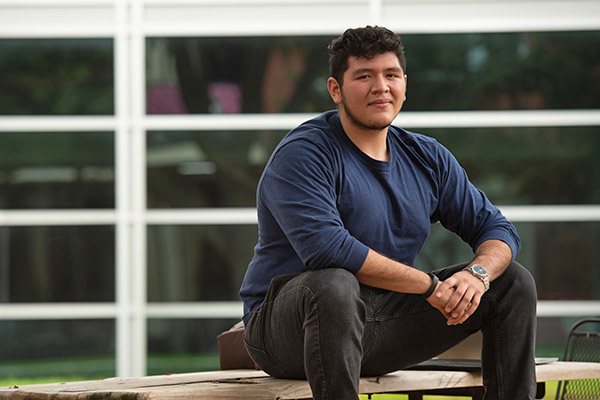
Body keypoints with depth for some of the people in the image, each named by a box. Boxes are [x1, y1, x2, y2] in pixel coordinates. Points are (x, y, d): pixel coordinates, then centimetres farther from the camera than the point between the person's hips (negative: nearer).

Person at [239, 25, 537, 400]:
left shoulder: (427, 157, 9)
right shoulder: (302, 154, -13)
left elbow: (496, 228, 9)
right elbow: (326, 248, -27)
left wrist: (478, 274, -16)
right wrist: (431, 285, -25)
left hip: (381, 330, 7)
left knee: (513, 282, 3)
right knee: (334, 285, -41)